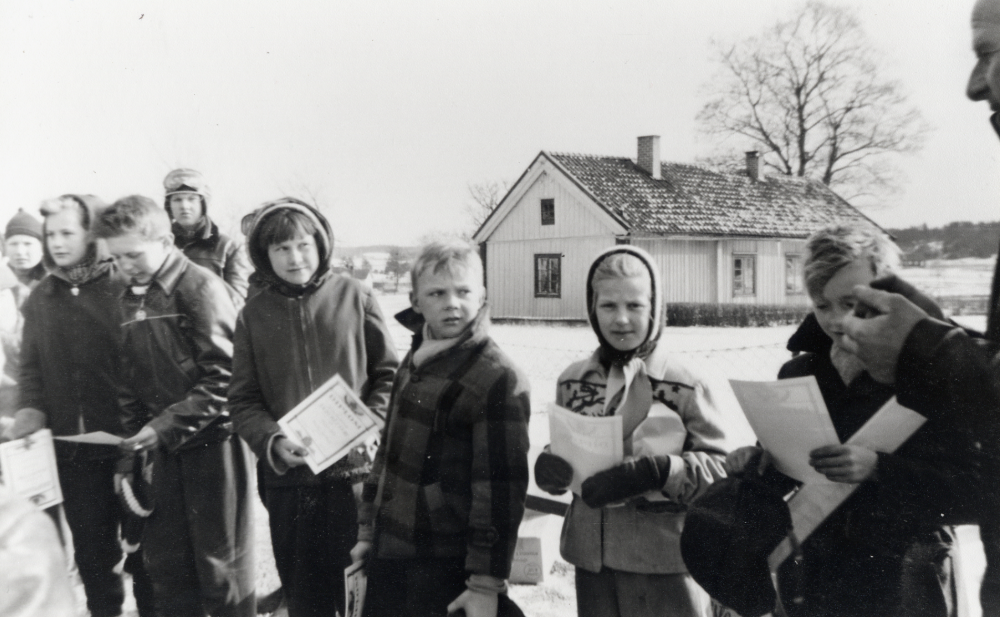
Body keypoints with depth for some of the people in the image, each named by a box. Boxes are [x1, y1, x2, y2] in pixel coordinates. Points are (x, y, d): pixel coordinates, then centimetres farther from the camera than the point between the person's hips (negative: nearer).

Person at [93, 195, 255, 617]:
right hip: (164, 445, 6)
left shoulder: (200, 287, -11)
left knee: (219, 562, 4)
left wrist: (164, 426, -20)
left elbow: (223, 377, -17)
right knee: (164, 559, 12)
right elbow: (130, 382, 15)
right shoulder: (129, 299, 11)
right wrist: (130, 447, 7)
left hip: (212, 439, -6)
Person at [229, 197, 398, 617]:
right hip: (288, 477, 2)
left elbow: (389, 374, 3)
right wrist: (272, 442, -13)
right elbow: (242, 400, 4)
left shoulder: (353, 297, -1)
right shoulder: (254, 315, 4)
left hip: (355, 471, -1)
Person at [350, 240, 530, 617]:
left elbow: (500, 489, -18)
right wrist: (368, 530, 16)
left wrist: (487, 582, -18)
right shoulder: (415, 360, 7)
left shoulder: (498, 379, -16)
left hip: (445, 573, -7)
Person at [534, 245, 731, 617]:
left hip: (663, 560, -4)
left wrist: (657, 472, -24)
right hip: (591, 554, 4)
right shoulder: (573, 381, 3)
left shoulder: (688, 384, -12)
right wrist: (549, 467, -10)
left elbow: (724, 465, -10)